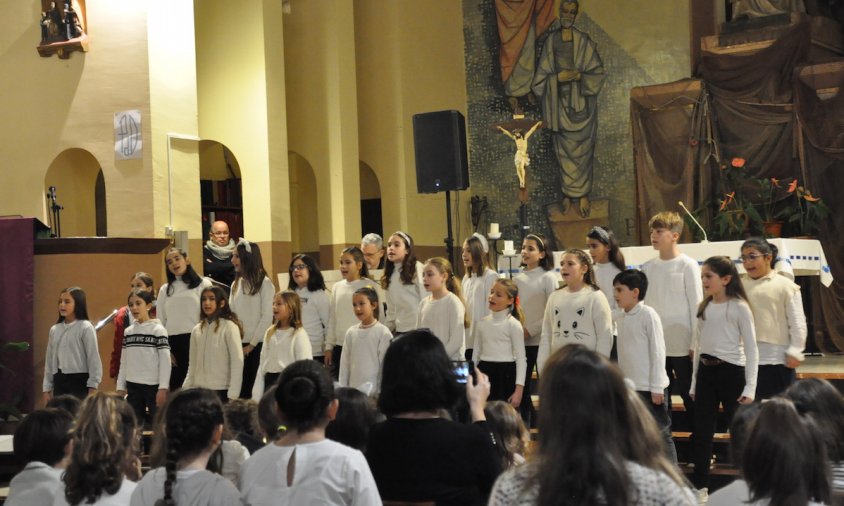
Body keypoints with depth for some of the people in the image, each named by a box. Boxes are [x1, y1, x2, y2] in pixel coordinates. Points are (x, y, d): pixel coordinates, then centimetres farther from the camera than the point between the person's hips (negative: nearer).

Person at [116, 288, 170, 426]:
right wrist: (120, 387, 9)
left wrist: (163, 388, -15)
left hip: (153, 386, -5)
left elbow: (165, 361, -10)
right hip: (133, 386, 5)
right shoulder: (128, 331, 9)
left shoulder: (158, 330, -7)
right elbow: (124, 362, 13)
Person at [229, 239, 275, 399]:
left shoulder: (264, 283, -6)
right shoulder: (236, 284, 12)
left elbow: (267, 317, -9)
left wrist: (252, 344, -10)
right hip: (239, 345, 5)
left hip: (258, 345, -5)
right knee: (241, 387, 5)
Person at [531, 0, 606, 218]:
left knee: (582, 150, 1)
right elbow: (541, 76, 4)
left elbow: (598, 73, -2)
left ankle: (583, 194, 10)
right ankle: (568, 193, 17)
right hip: (560, 103, 2)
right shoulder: (551, 41, 2)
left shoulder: (584, 41, -3)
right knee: (564, 151, 7)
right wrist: (558, 77, -13)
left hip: (581, 103, -2)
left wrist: (579, 75, -17)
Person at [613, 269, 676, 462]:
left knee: (661, 434, 1)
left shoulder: (648, 315, -11)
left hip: (649, 388, -7)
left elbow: (657, 352, -13)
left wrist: (657, 387, -14)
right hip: (629, 388, 8)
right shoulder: (622, 317, 11)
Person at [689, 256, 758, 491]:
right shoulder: (704, 307, 10)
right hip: (705, 371, 6)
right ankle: (699, 485, 15)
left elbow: (751, 349, -8)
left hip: (731, 371, -6)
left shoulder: (739, 307, -8)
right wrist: (694, 382, 13)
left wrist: (750, 387, -13)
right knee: (701, 430, 7)